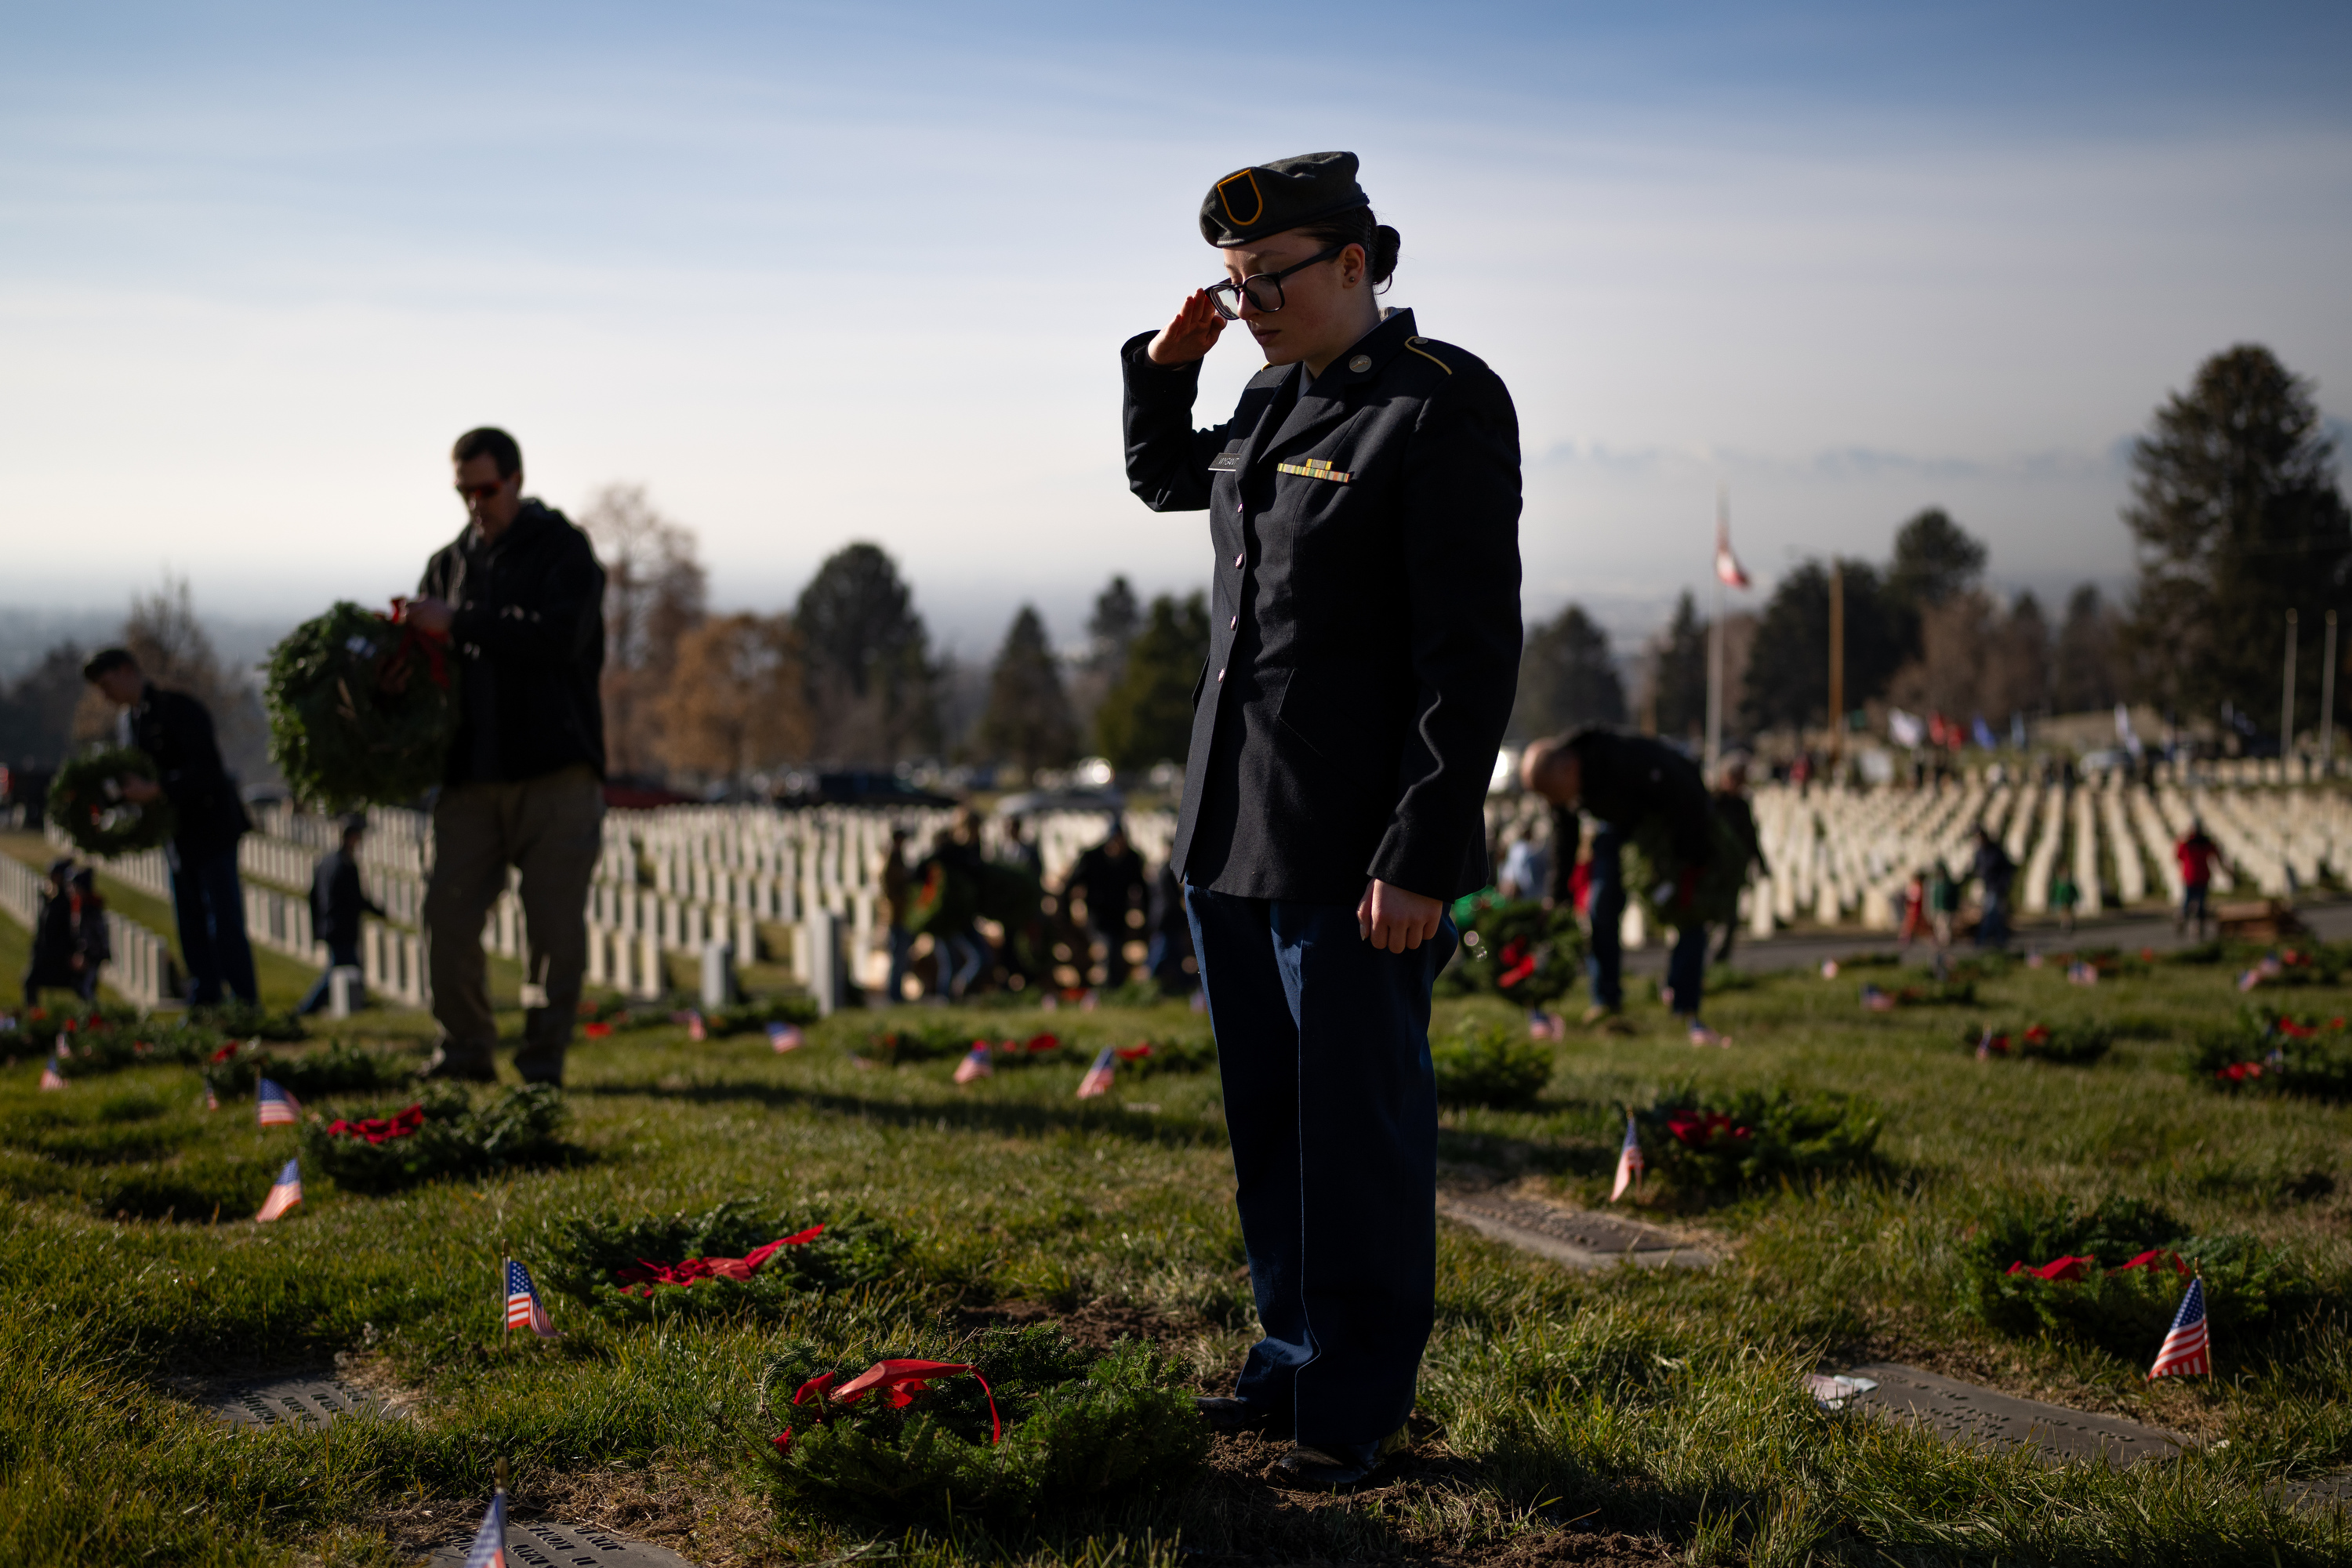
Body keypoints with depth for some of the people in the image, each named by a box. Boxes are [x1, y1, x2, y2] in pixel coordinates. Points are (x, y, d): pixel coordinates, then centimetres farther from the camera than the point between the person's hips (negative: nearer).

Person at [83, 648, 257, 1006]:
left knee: (225, 920, -8)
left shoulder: (179, 708, -14)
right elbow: (138, 772, 15)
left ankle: (245, 1001, -5)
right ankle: (206, 1000, 13)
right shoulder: (131, 718, 11)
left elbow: (206, 769, -23)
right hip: (178, 834, 8)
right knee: (190, 922, 8)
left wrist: (155, 789, -30)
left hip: (210, 825, -8)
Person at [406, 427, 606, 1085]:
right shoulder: (449, 562, 16)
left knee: (555, 921, -2)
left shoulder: (563, 549, 1)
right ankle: (465, 1049, 11)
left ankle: (544, 1057, 10)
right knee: (447, 912, -3)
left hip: (555, 771, -4)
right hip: (470, 773, 4)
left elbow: (561, 637, -16)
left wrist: (457, 624, -18)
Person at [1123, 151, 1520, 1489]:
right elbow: (1164, 478, 32)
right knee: (1268, 1124, 15)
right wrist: (1163, 365, 12)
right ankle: (1296, 1356, 30)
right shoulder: (1278, 400, 11)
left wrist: (1420, 862, -20)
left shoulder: (1444, 408, -12)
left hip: (1357, 855, -8)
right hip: (1234, 833, 8)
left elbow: (1473, 652, -16)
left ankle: (1359, 1406, 15)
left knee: (1361, 1133, 2)